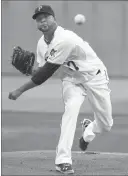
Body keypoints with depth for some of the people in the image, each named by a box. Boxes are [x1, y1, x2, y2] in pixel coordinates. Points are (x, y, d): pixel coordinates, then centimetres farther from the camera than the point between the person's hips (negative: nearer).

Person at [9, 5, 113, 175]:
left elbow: (47, 71, -33)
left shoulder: (64, 39, -33)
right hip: (71, 79, 4)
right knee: (71, 108, -26)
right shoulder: (42, 44, -6)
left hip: (94, 76, -4)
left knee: (106, 125, 2)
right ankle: (63, 160, -29)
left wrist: (21, 90, -30)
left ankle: (89, 131, 39)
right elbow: (43, 70, 1)